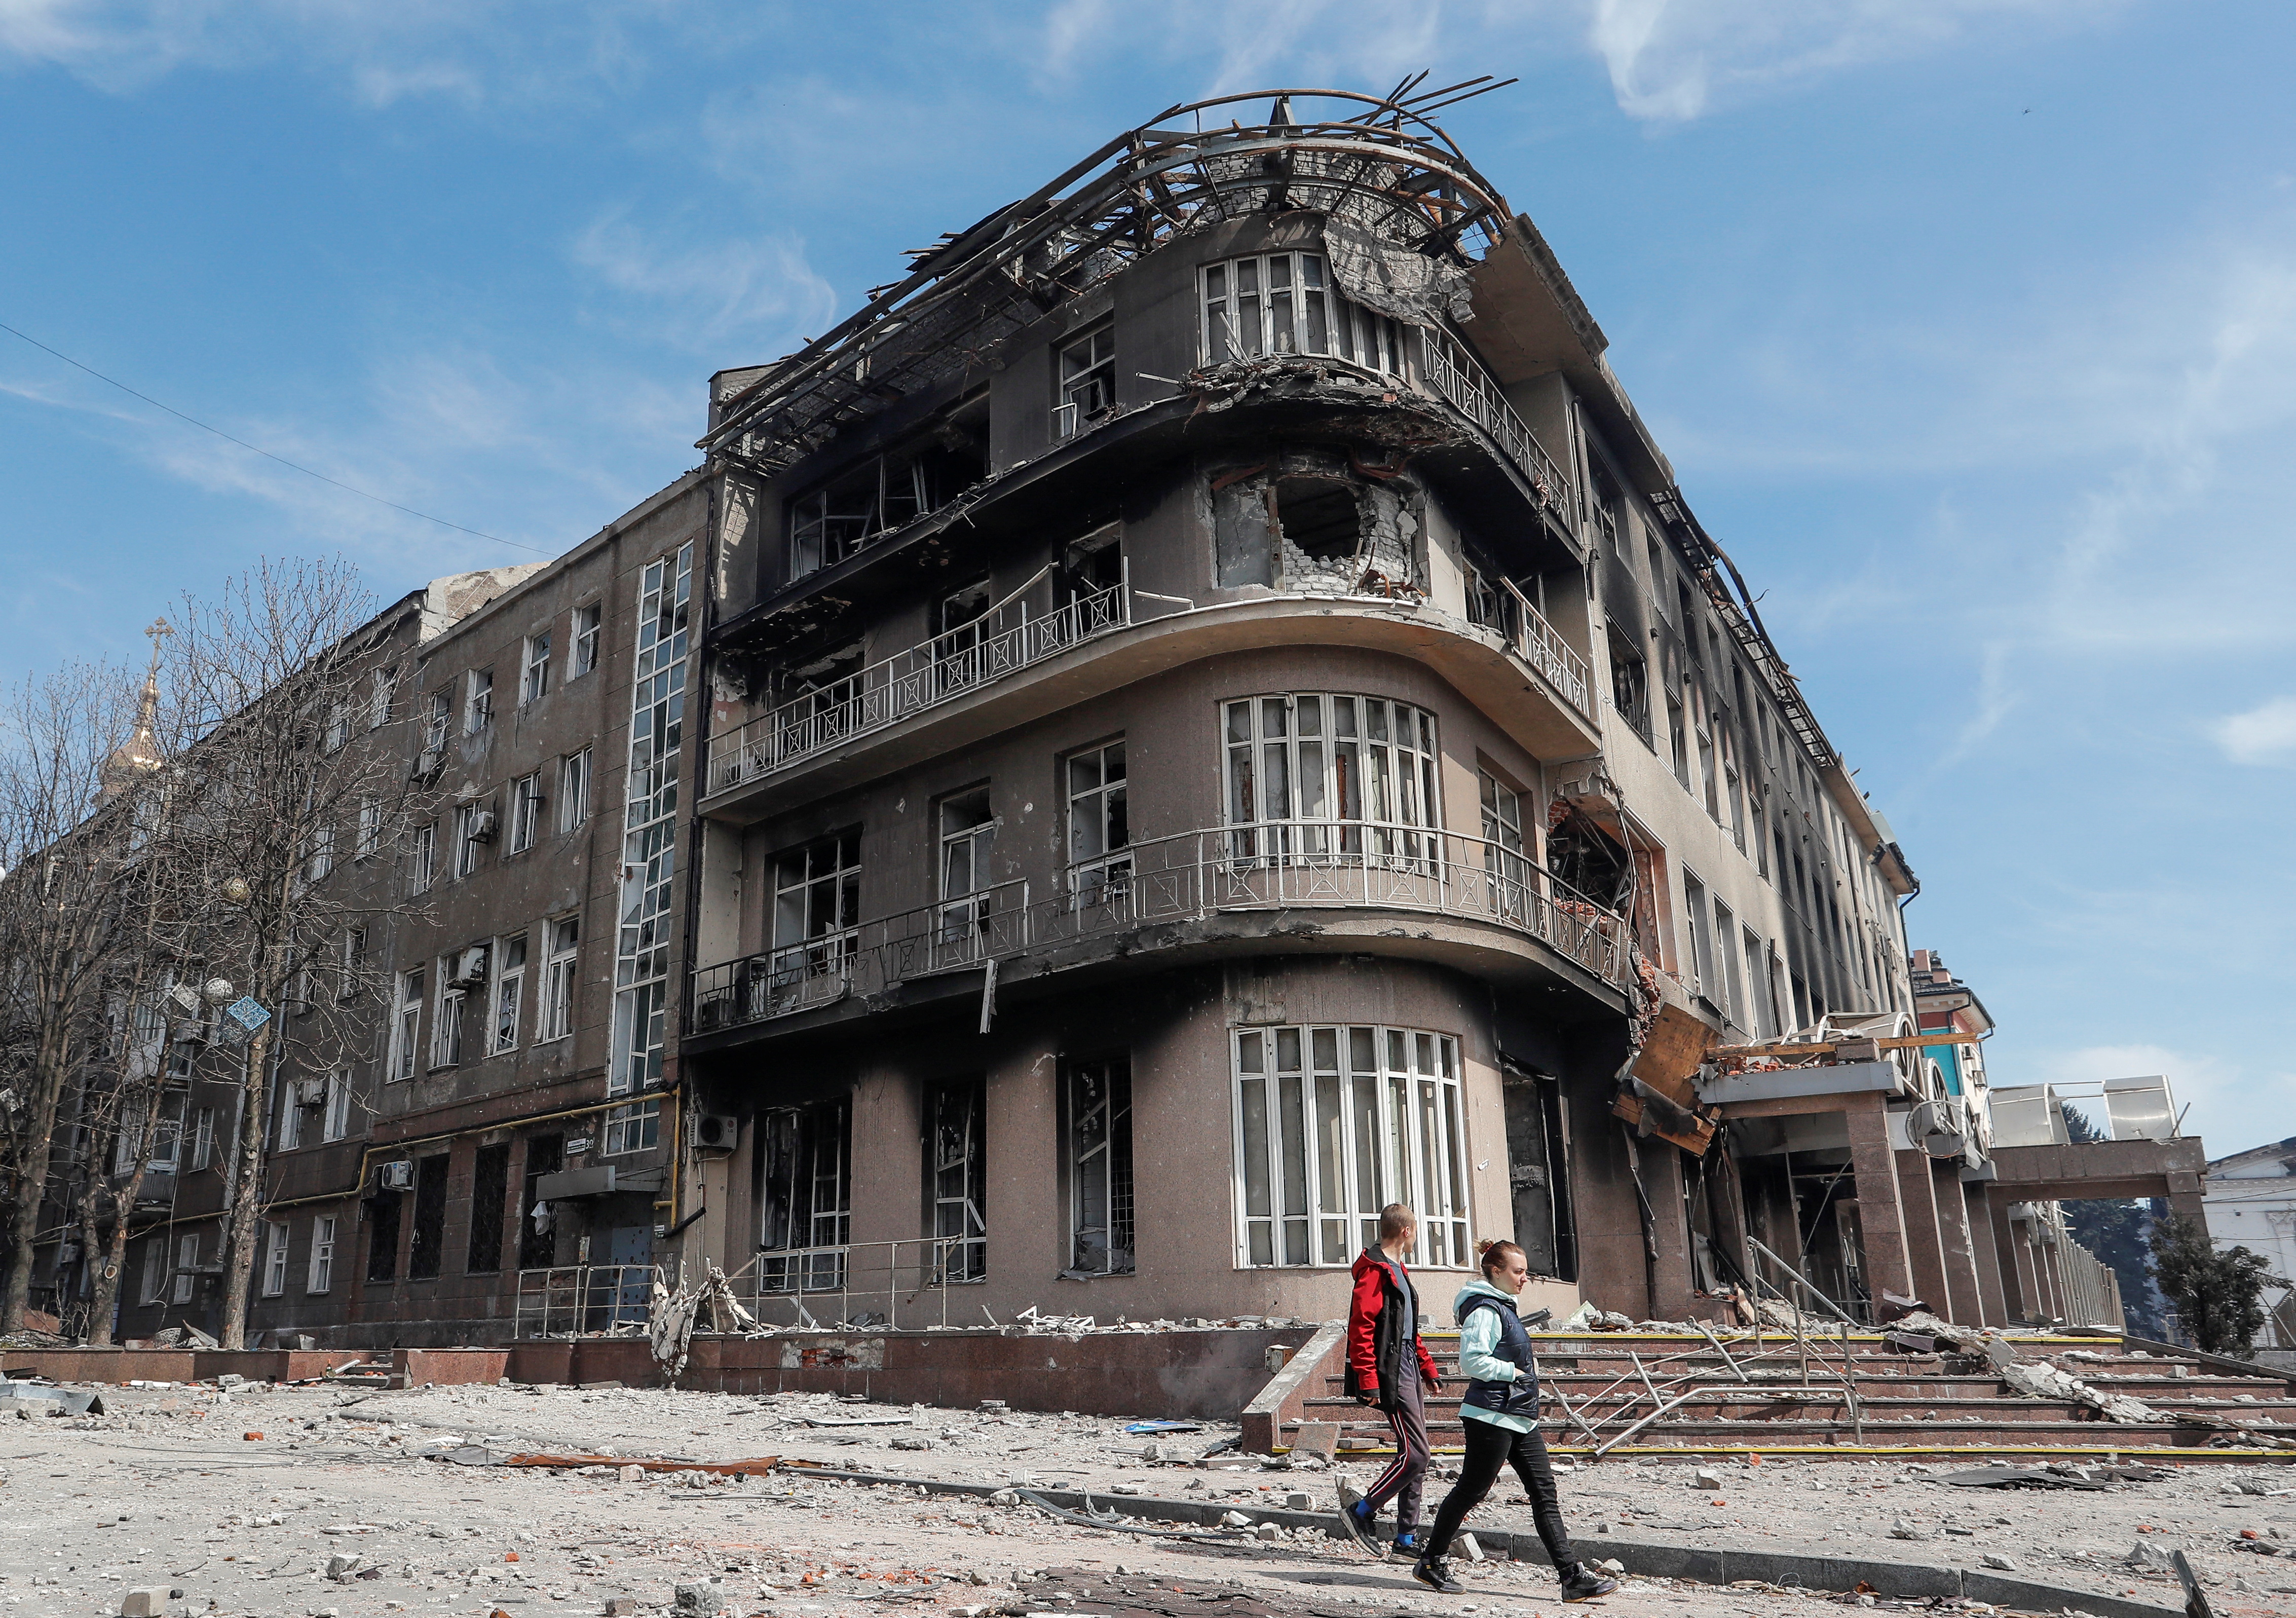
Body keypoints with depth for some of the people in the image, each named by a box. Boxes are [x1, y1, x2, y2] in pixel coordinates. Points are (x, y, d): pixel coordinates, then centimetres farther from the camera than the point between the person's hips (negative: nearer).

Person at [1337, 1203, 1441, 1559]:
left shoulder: (1398, 1270, 20)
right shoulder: (1374, 1271, -13)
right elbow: (1361, 1328, -20)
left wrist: (1428, 1369, 25)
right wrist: (1368, 1382, -24)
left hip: (1409, 1367, 10)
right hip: (1391, 1372, -10)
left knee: (1415, 1454, 9)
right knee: (1415, 1453, -12)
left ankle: (1407, 1537, 16)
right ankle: (1360, 1512, -1)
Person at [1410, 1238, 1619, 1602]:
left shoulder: (1503, 1306, 17)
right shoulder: (1485, 1310, -14)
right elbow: (1472, 1361, -23)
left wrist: (1526, 1367, 13)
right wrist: (1515, 1372, -15)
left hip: (1520, 1418, 10)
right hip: (1492, 1417, -10)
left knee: (1544, 1492, 4)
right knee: (1471, 1490, 0)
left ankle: (1573, 1576, 4)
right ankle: (1431, 1562, 14)